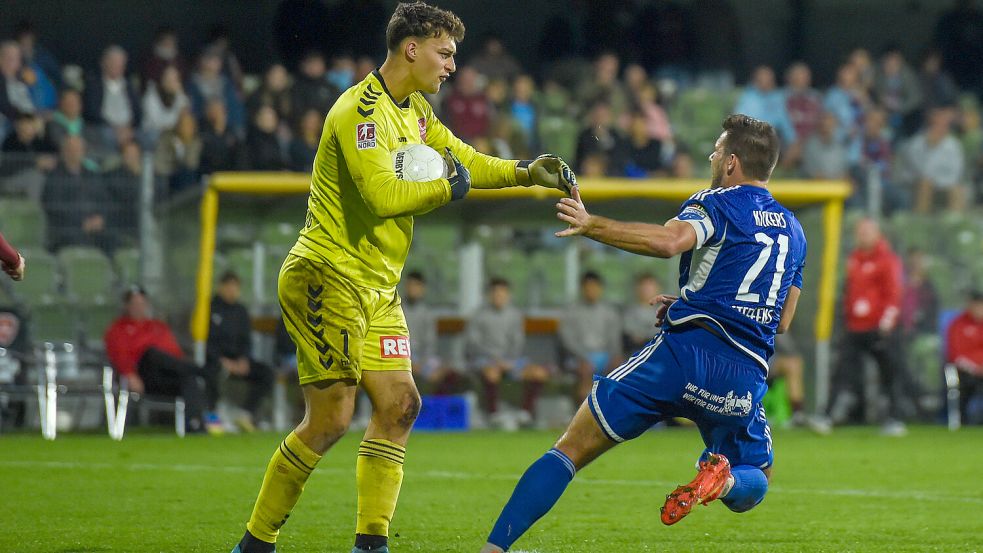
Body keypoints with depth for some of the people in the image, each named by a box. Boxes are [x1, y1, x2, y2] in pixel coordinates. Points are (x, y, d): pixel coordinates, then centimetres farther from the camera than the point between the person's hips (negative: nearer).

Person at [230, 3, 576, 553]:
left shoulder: (416, 111, 13)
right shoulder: (360, 110, -17)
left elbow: (463, 159, 24)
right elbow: (384, 195, -26)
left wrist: (526, 173, 10)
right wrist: (448, 188, -12)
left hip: (378, 289, 10)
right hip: (328, 278, -10)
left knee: (399, 404, 2)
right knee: (331, 417, -12)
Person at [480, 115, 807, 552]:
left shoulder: (718, 204, 3)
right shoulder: (793, 231, 22)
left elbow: (668, 241, -20)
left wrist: (591, 225, -14)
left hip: (685, 352, -4)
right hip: (747, 376, 4)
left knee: (571, 450, 1)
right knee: (750, 490, 24)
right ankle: (723, 477, -13)